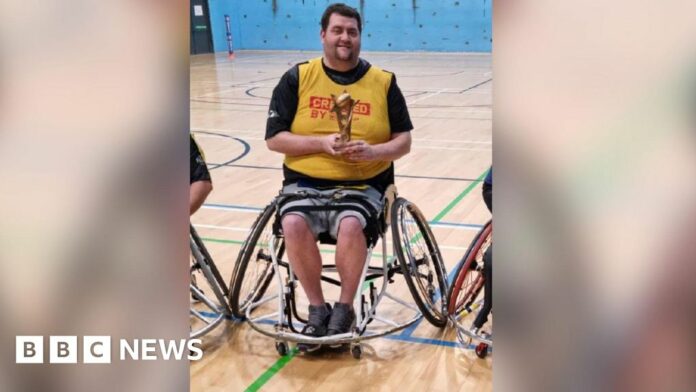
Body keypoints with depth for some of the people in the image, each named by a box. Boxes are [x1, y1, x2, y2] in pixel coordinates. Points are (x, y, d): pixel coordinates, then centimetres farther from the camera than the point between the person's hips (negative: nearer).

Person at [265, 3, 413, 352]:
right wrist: (322, 143, -14)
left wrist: (372, 151, -15)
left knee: (351, 225, -32)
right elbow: (274, 139, 0)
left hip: (362, 185, 0)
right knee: (293, 224, -29)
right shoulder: (297, 78, 3)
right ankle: (317, 308, -8)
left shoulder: (383, 82, 5)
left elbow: (404, 142, 5)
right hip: (304, 182, 1)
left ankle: (345, 308, -6)